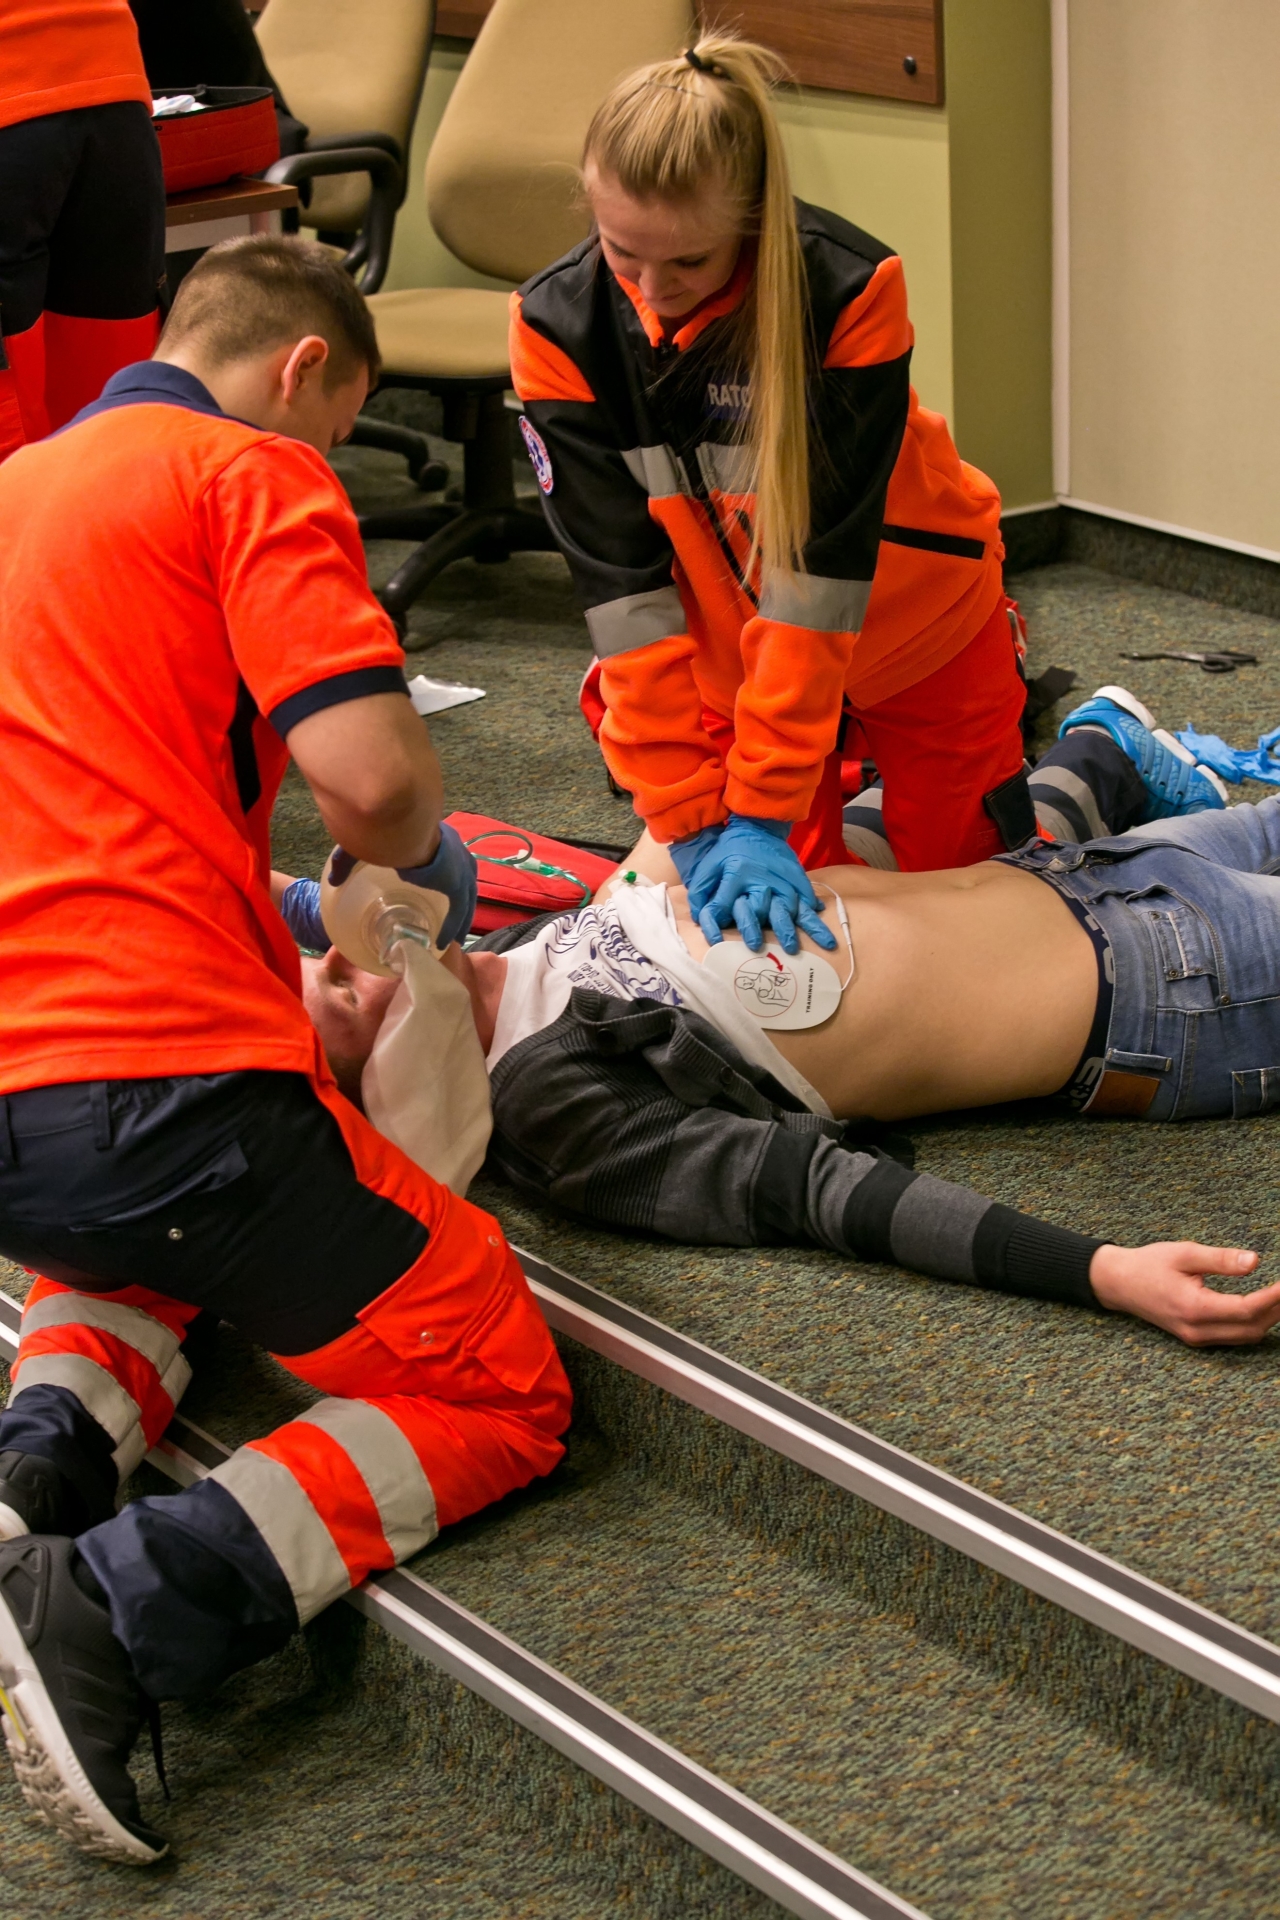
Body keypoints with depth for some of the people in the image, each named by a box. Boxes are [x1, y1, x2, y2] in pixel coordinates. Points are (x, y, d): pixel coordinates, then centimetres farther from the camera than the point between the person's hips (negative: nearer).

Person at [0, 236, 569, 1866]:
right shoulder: (256, 473, 0)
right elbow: (370, 776, -14)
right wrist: (428, 870, 9)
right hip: (156, 1075, -7)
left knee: (136, 1232, 40)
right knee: (498, 1396, 9)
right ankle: (132, 1605, -15)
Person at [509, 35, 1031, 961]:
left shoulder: (850, 291, -32)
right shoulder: (559, 327, -24)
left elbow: (819, 571, -33)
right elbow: (624, 589, -24)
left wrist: (761, 814, -34)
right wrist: (690, 821, -27)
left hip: (915, 629, -2)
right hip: (728, 648, 2)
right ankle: (829, 782, 33)